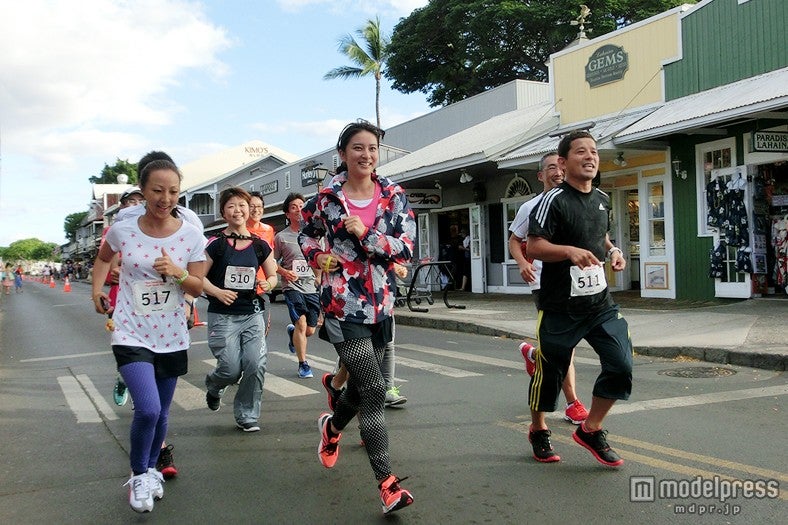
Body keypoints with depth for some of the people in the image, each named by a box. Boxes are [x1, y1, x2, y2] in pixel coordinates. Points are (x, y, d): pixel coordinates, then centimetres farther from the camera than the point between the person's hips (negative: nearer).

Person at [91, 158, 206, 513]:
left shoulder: (191, 235, -8)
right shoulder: (122, 230, -7)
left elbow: (198, 288, -6)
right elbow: (103, 258, 16)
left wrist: (176, 272, -23)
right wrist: (97, 290, 7)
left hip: (172, 338, 2)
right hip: (132, 335, -2)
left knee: (161, 414, 14)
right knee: (148, 410, -18)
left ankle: (151, 469, 40)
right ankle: (138, 475, 8)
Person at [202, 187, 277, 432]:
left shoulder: (260, 246, 5)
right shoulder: (216, 244, -4)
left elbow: (273, 275, 16)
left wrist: (268, 284, -6)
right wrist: (217, 292, -19)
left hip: (253, 313, 3)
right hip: (223, 316, -3)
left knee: (256, 364, -10)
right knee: (232, 369, -7)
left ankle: (247, 415, 11)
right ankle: (213, 385, 32)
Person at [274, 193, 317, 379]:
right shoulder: (281, 236, 1)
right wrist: (284, 272, -13)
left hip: (313, 287, 3)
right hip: (293, 286, -3)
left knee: (310, 330, 8)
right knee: (301, 323, -16)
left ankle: (292, 332, 44)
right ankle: (303, 364, 0)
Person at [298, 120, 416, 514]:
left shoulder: (395, 197, 1)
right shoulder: (326, 198, -2)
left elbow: (406, 248, -8)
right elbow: (306, 233, 16)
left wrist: (365, 235, -18)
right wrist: (317, 258, -1)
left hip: (381, 304, 4)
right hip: (342, 305, -4)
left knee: (360, 384, 18)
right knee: (374, 390, -11)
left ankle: (332, 426, 52)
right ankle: (387, 483, -4)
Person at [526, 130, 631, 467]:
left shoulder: (602, 200, 10)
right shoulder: (554, 200, -13)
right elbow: (534, 247, -19)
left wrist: (613, 251, 7)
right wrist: (570, 251, -33)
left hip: (600, 303, 6)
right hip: (560, 309, -6)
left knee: (621, 365, -4)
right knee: (549, 372, 7)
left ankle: (590, 430, 17)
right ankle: (538, 430, 33)